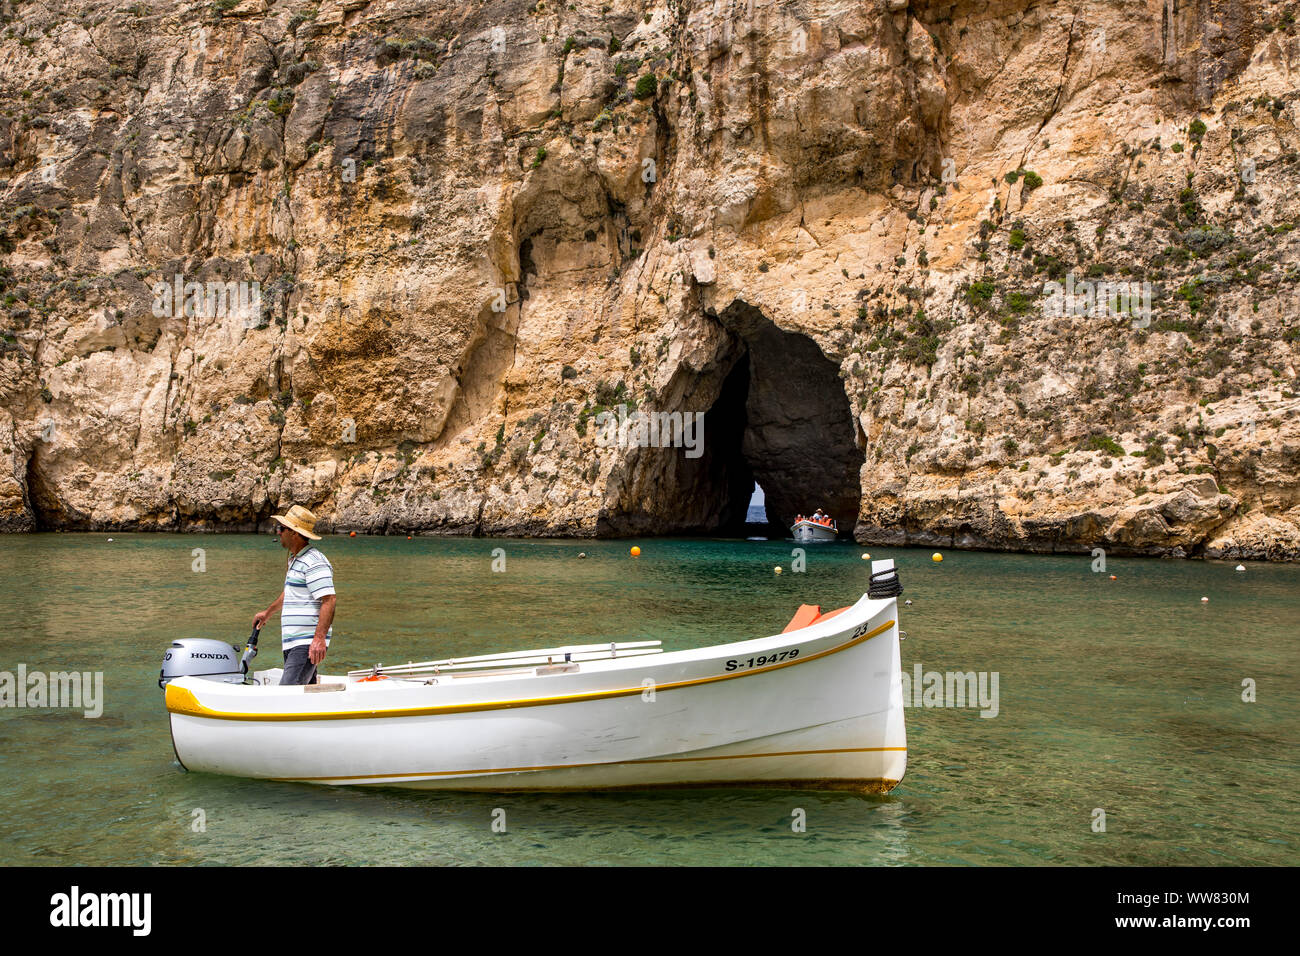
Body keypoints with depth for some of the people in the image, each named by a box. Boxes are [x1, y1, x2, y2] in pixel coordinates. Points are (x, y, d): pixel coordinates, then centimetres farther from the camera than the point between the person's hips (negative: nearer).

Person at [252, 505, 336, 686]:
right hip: (293, 643, 10)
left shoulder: (314, 562, -14)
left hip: (307, 644, -10)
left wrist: (319, 638, -30)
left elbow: (329, 600, -22)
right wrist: (268, 612, 51)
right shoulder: (295, 559, 21)